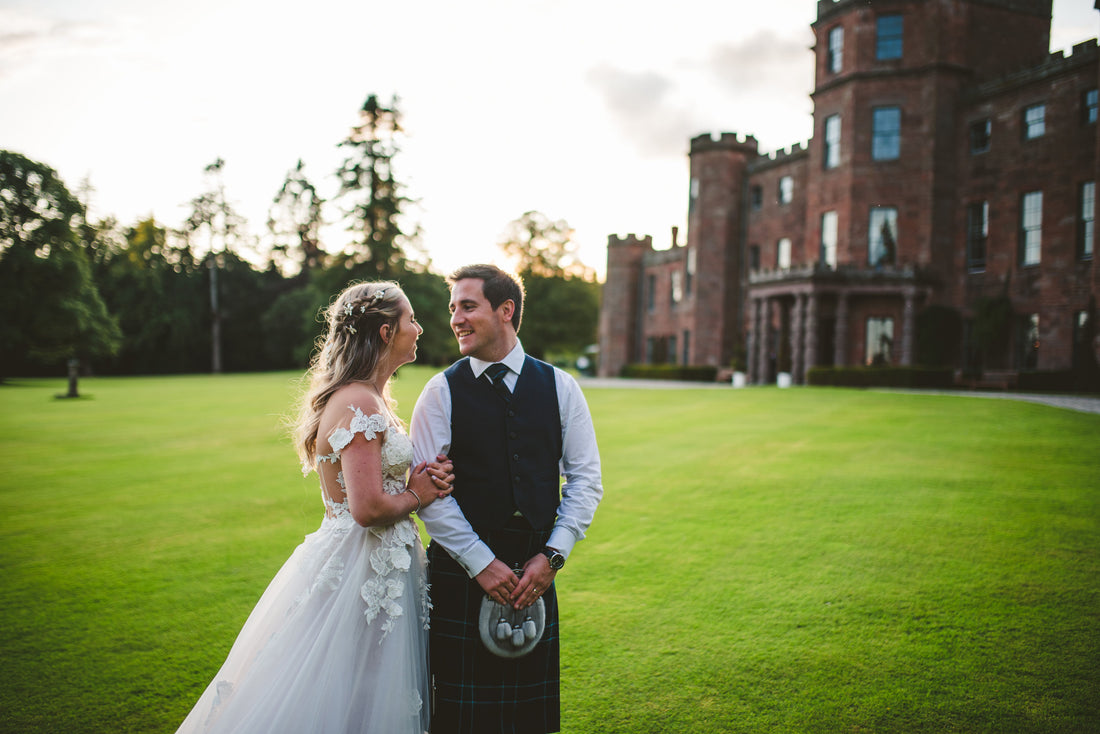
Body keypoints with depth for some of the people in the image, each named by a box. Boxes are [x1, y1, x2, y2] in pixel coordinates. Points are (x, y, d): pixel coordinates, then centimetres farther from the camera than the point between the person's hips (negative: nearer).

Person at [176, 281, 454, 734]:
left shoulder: (368, 398, 11)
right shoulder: (359, 403, -20)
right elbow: (368, 508, -26)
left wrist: (423, 477, -4)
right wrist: (416, 496, -8)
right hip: (364, 575, -10)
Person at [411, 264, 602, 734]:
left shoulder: (559, 387, 3)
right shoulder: (442, 392, -2)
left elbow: (585, 479, 4)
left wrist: (552, 555, -6)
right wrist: (481, 563, -11)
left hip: (536, 573, 2)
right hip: (461, 574, -1)